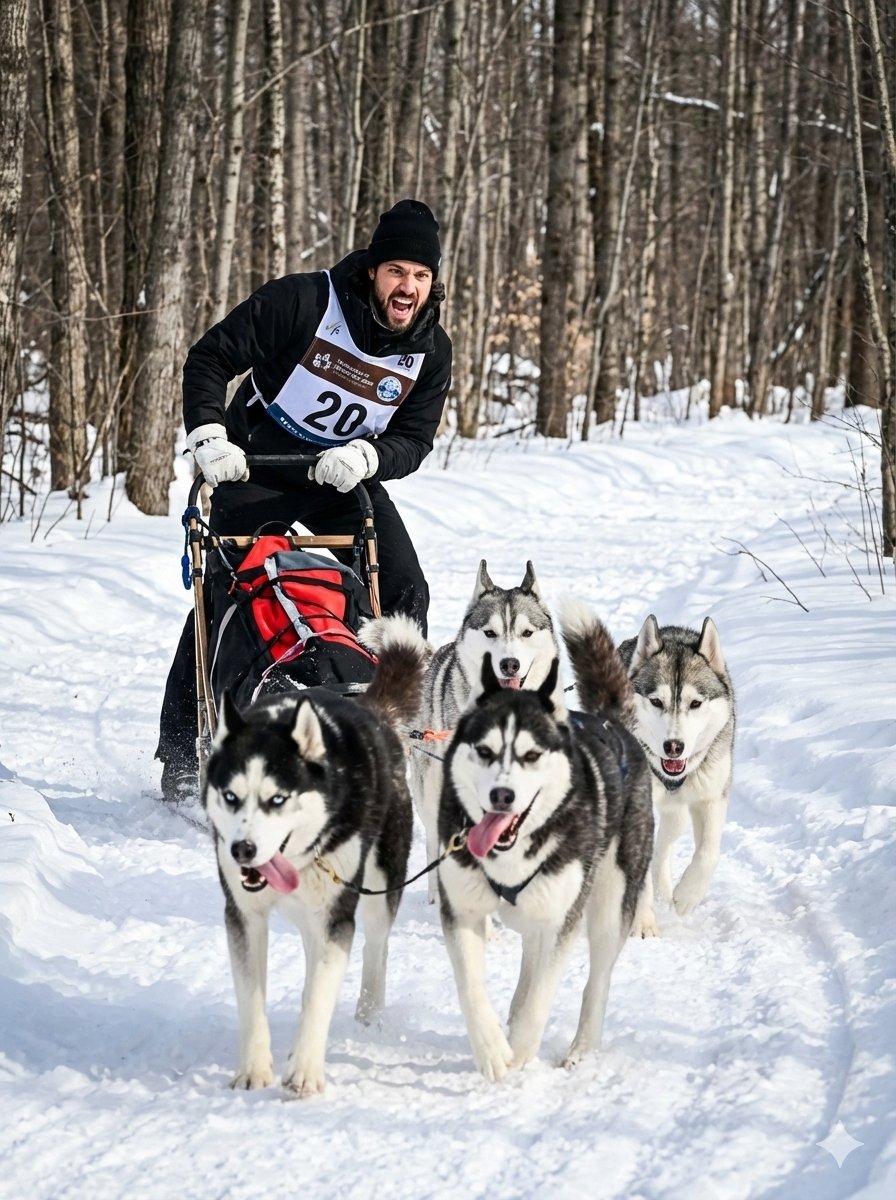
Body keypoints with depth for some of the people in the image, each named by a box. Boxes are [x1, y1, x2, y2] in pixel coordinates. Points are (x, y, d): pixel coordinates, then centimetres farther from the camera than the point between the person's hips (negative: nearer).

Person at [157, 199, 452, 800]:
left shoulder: (431, 349, -9)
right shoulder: (303, 300, -20)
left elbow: (414, 440, -6)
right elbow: (210, 358, -15)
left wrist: (366, 456, -27)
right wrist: (210, 436, -27)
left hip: (347, 480, 3)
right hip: (259, 472, -3)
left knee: (404, 592, -13)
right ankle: (181, 754, 4)